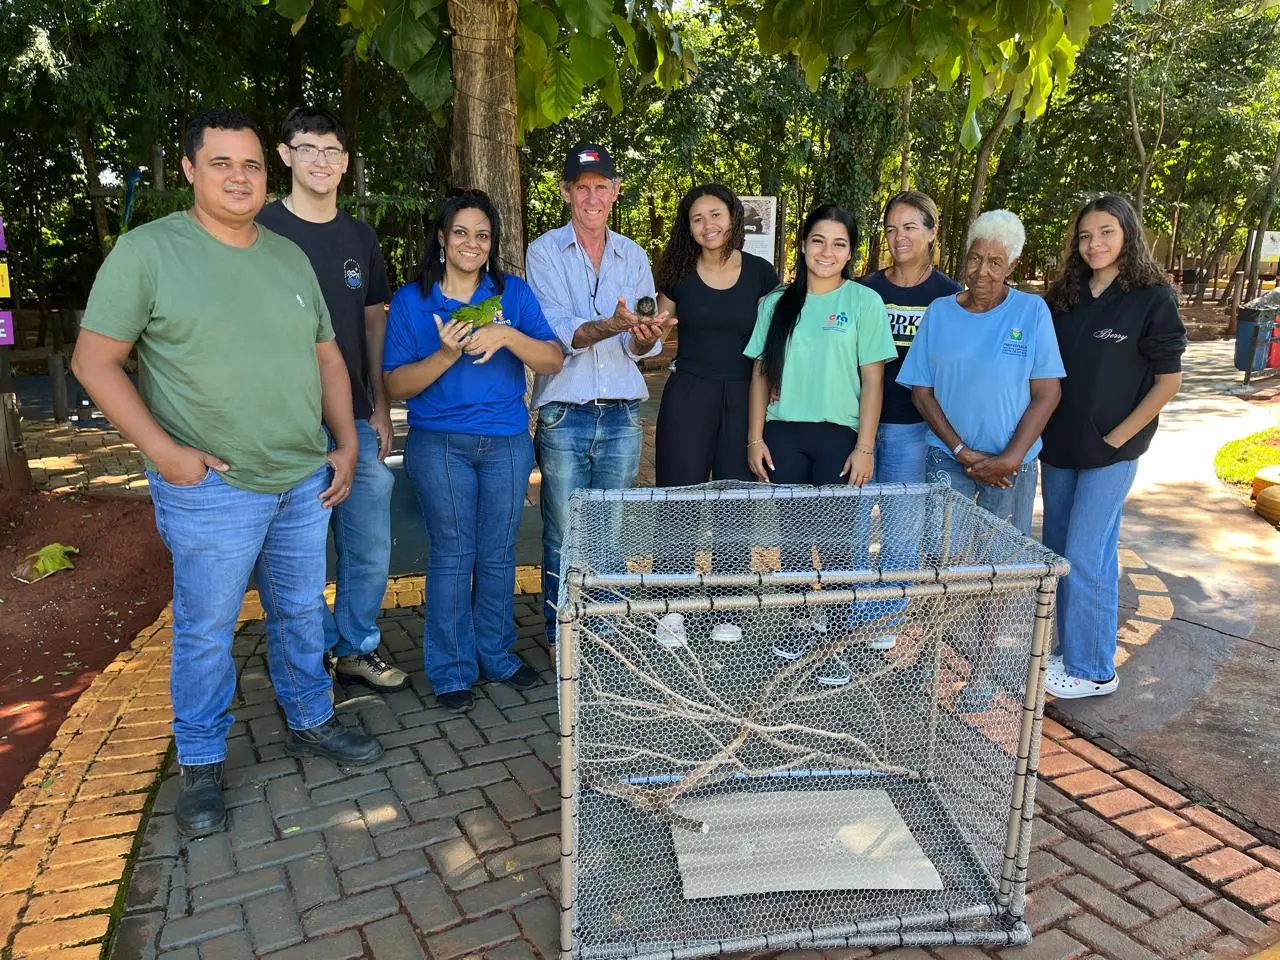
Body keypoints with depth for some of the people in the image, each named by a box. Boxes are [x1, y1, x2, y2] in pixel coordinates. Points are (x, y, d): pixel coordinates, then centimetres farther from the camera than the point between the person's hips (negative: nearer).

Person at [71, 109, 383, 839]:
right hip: (212, 487, -5)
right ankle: (202, 767, 25)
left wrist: (346, 442, 5)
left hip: (305, 481, 5)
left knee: (303, 614, 17)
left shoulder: (291, 257, 9)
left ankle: (311, 724, 36)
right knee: (206, 632, 7)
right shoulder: (148, 250, -8)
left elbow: (327, 355, 14)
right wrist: (161, 448, -17)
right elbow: (96, 361, -8)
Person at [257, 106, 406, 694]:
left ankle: (357, 649, 27)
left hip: (356, 423, 4)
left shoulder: (360, 237, 12)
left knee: (371, 551, 8)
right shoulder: (262, 230, -3)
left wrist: (380, 408, 10)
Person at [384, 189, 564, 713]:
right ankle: (451, 670, 16)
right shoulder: (410, 300, 1)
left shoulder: (513, 292, 4)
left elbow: (554, 360, -6)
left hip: (507, 443, 2)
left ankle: (496, 654, 27)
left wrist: (506, 335, -22)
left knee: (498, 554, 9)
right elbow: (397, 386, -4)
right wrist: (446, 355, -19)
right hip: (439, 444, -1)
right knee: (452, 555, 2)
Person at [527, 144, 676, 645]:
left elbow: (642, 348, 7)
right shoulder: (544, 252, 2)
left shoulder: (634, 256, 12)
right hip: (564, 417, -3)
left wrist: (647, 334, -18)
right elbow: (556, 332, -11)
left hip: (622, 416, 3)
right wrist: (611, 325, -29)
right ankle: (561, 641, 15)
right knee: (564, 537, 1)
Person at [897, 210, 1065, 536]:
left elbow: (1047, 394, -3)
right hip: (947, 459, 1)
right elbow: (922, 393, 3)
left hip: (1013, 464, -1)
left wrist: (1012, 458, -11)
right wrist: (962, 452, -7)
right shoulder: (939, 312, 3)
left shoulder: (1032, 311, -1)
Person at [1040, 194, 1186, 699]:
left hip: (1109, 452, -5)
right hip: (1058, 449, 6)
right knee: (1058, 553, 11)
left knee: (1085, 558, -5)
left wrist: (1116, 438, -10)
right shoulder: (1065, 298, 8)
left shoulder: (1153, 299, -6)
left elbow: (1168, 382, -6)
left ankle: (1093, 670, 10)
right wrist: (1039, 431, 4)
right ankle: (1069, 651, 26)